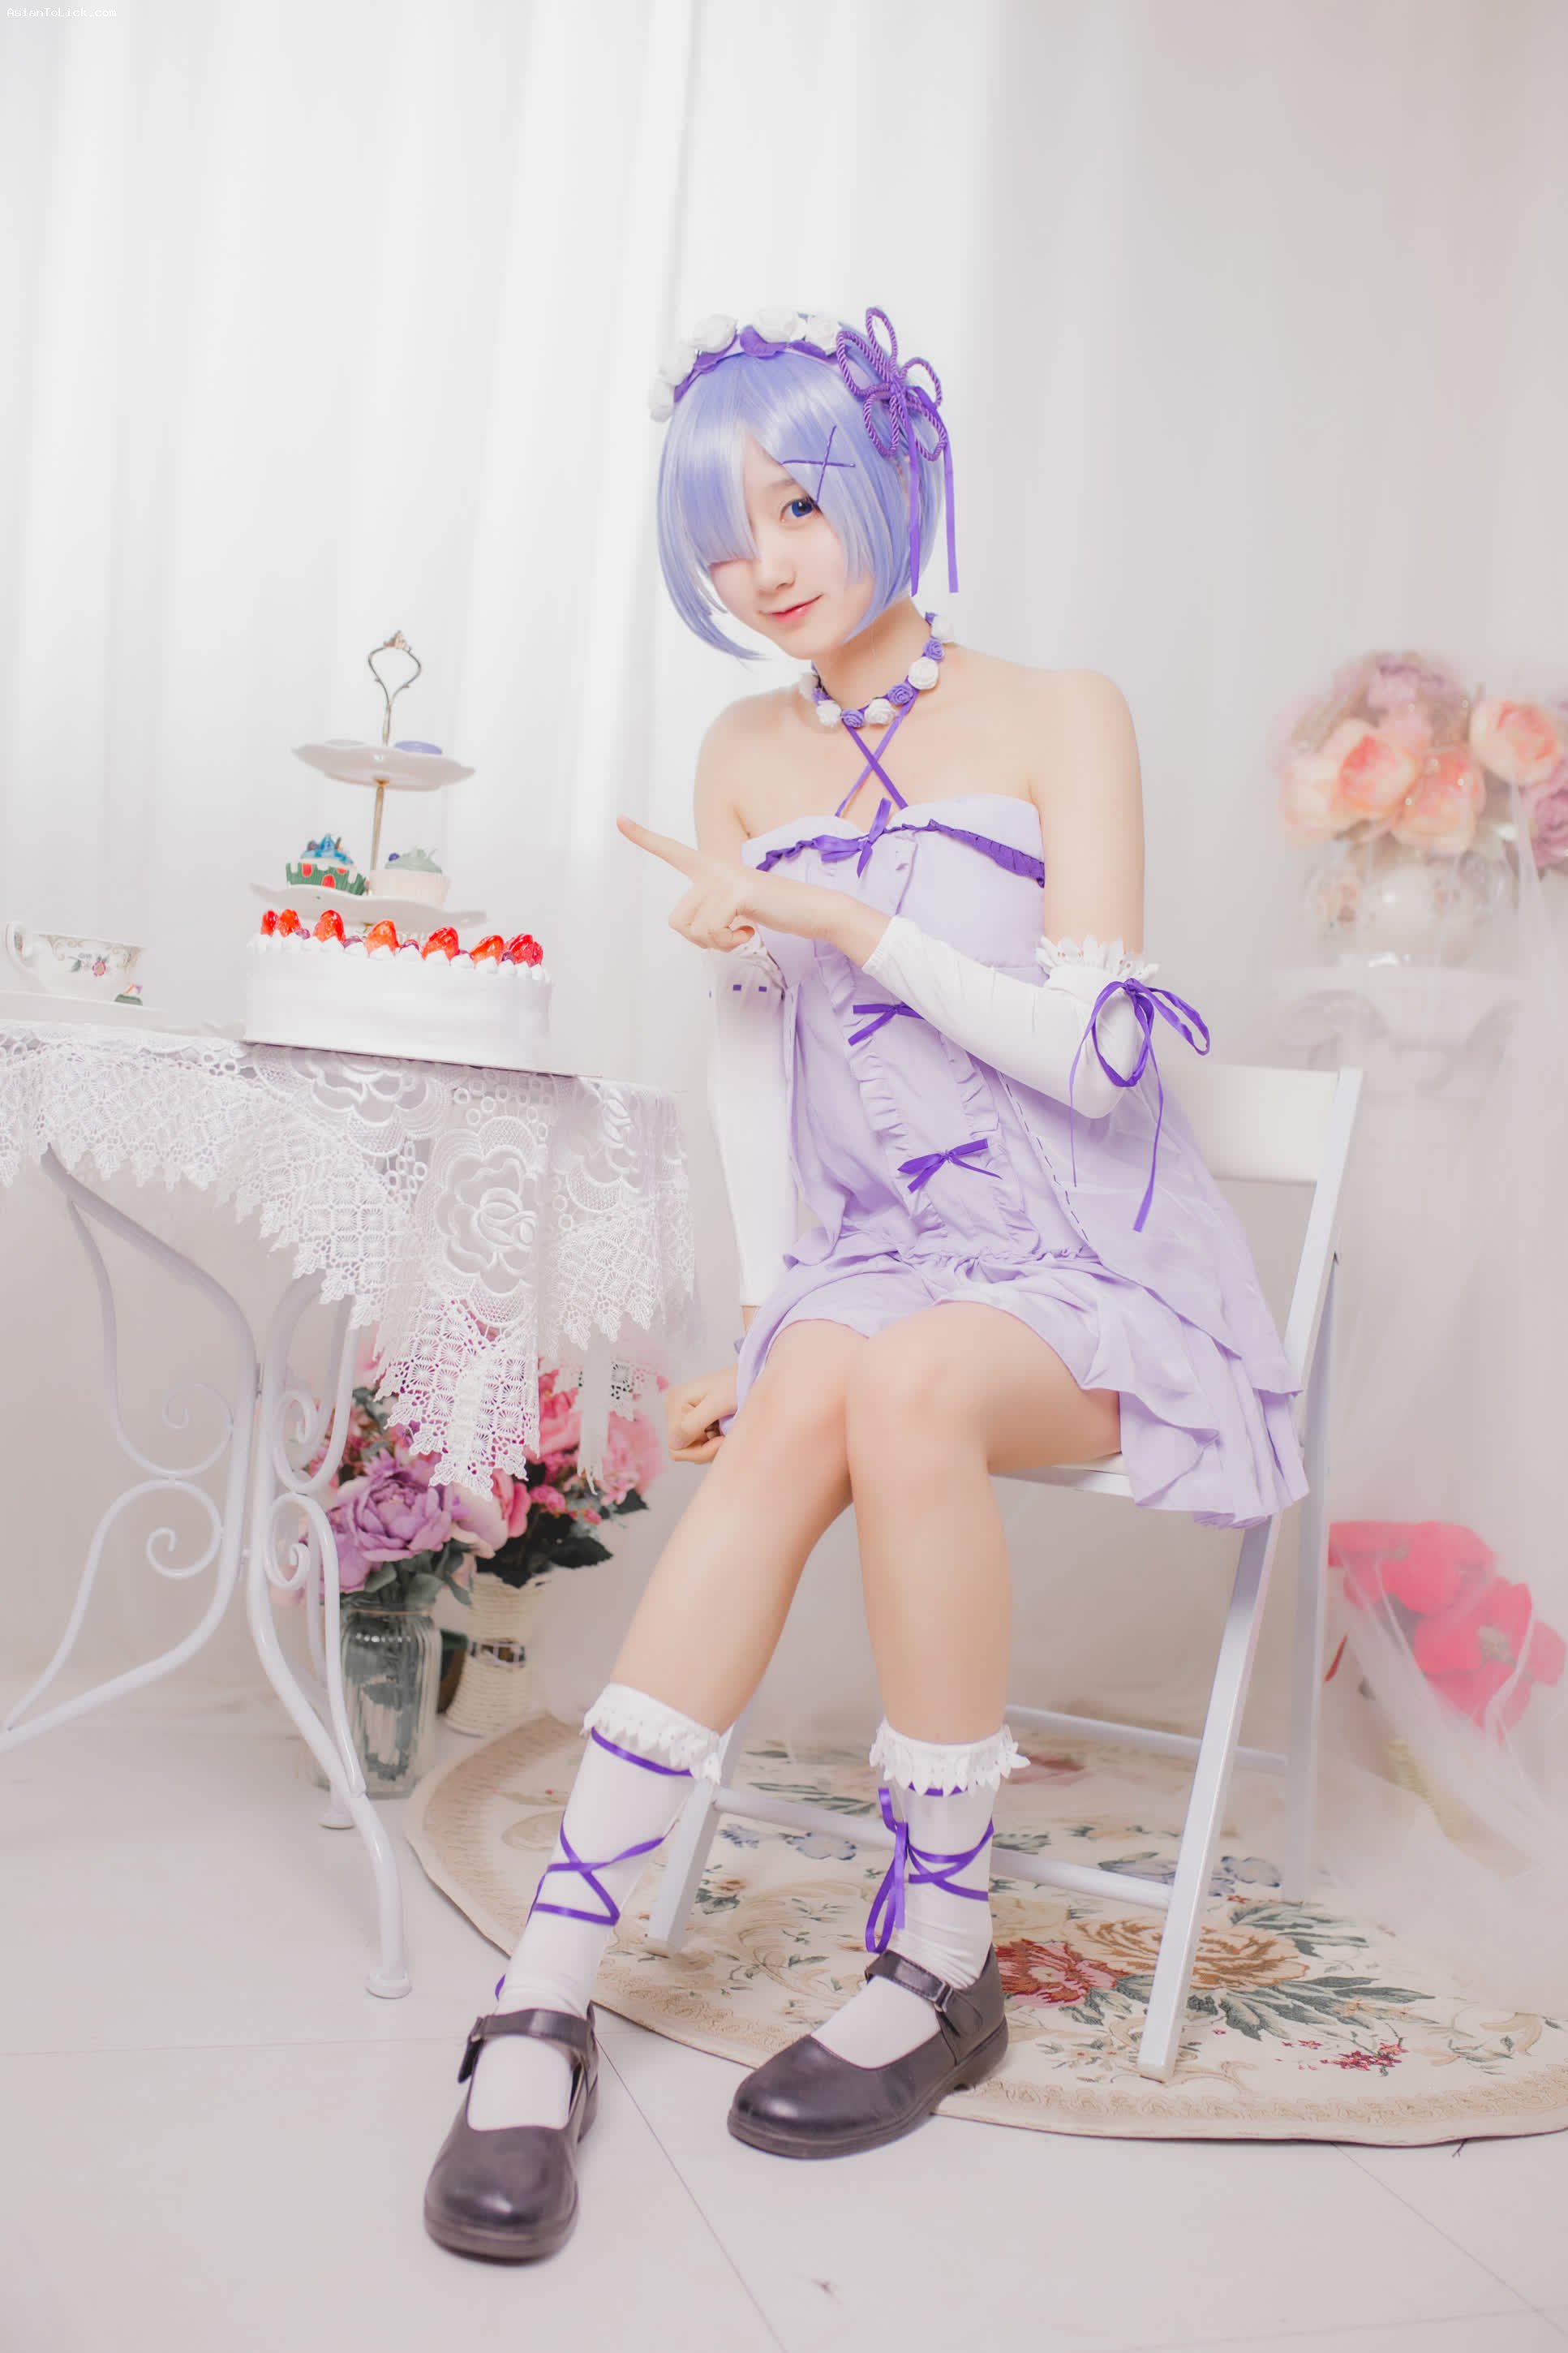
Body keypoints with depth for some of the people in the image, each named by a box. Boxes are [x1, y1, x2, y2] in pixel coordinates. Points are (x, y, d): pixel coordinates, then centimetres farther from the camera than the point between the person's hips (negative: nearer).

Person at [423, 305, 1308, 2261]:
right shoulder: (750, 753, 10)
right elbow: (747, 1049, 9)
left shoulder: (1058, 718, -3)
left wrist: (839, 914, -18)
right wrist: (764, 1305, -1)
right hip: (878, 1262, 3)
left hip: (1093, 1273, -3)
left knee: (899, 1387, -35)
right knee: (789, 1420, -30)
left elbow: (1100, 1048, -12)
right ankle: (545, 2002, -30)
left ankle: (940, 1963, -21)